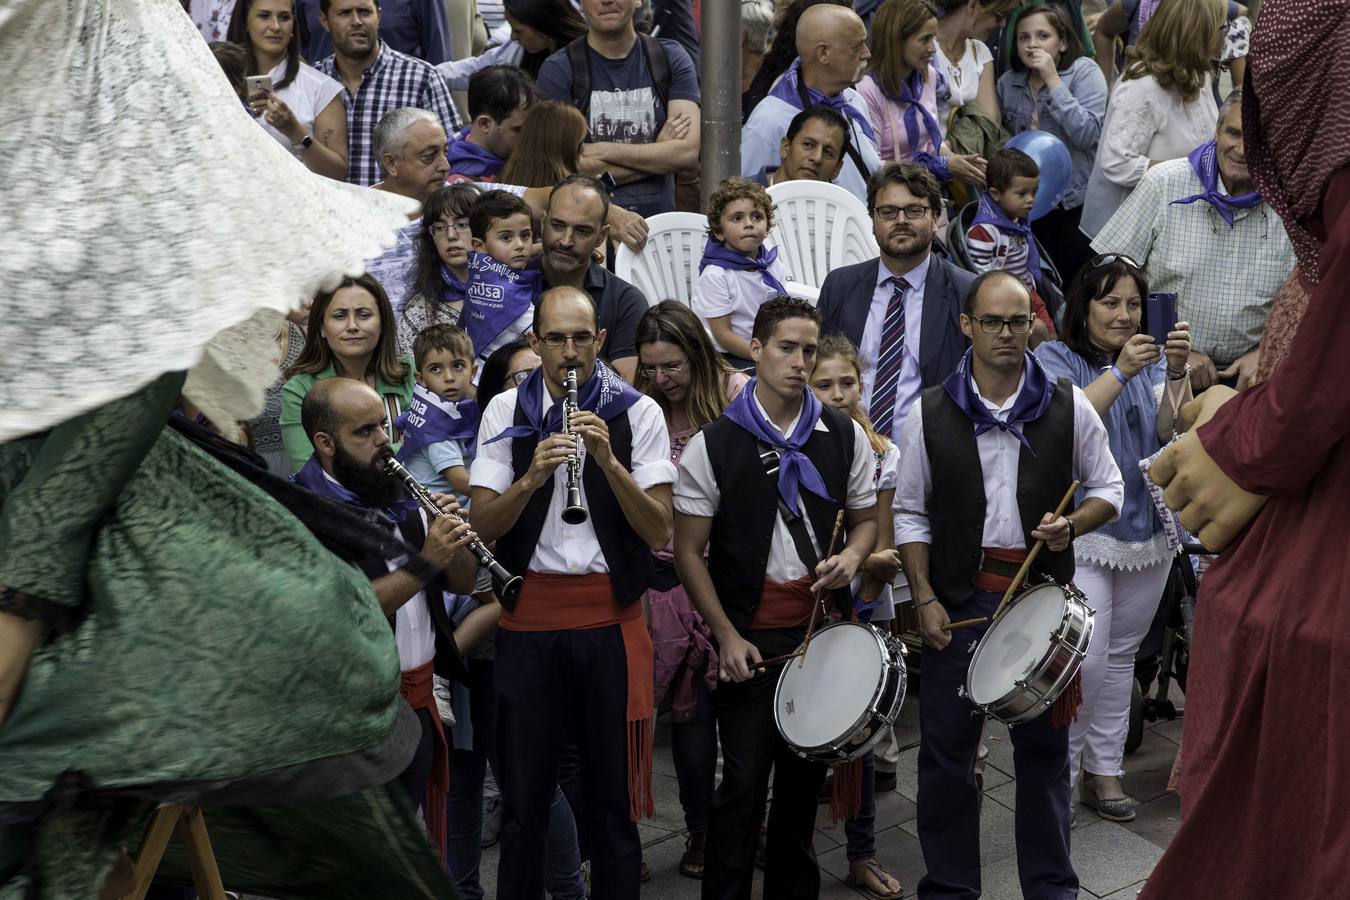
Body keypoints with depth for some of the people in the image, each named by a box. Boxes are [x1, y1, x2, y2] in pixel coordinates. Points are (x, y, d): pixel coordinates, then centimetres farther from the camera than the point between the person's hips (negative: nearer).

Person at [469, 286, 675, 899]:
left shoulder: (637, 413, 0)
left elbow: (659, 532, -7)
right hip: (529, 616, 1)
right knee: (523, 792, 8)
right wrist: (531, 477, -19)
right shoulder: (505, 412, 4)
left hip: (611, 616, -1)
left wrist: (608, 460, -20)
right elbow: (483, 526, -2)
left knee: (613, 792, 6)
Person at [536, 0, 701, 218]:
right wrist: (660, 150, -4)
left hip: (659, 215, 2)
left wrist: (603, 150, -7)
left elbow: (689, 151, -1)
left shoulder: (671, 59, 11)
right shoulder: (558, 69, 3)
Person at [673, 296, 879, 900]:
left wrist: (852, 555, -8)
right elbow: (688, 551, -2)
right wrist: (727, 636, -9)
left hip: (825, 629, 3)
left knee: (805, 776, 12)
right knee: (744, 781, -2)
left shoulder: (845, 437, 3)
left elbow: (865, 519, 15)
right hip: (750, 638, -3)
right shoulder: (712, 447, -5)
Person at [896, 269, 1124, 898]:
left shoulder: (1068, 406, 0)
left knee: (1045, 747, 10)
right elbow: (911, 514, 3)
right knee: (946, 748, 5)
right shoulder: (930, 414, -1)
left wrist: (1071, 525, -12)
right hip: (958, 598, 0)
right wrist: (924, 599, -5)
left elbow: (1108, 489, 8)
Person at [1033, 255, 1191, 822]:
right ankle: (1060, 768, 5)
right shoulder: (1056, 358, -2)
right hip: (1082, 531, -4)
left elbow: (1172, 430, -5)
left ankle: (1104, 768, 22)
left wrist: (1176, 372, -20)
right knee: (1087, 658, -12)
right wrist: (1119, 371, -25)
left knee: (1122, 654, 11)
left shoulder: (1152, 361, 8)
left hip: (1148, 530, 4)